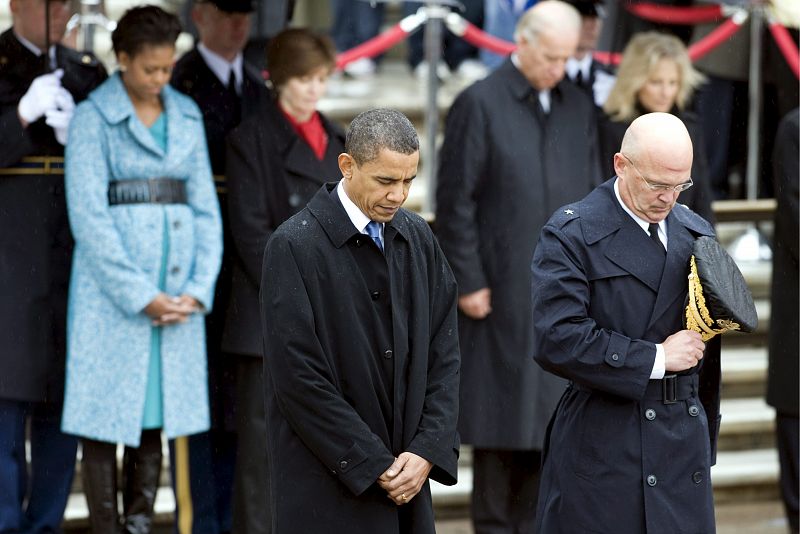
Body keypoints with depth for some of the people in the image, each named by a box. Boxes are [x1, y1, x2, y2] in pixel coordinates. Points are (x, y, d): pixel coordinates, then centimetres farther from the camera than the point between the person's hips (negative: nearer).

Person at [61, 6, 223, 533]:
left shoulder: (187, 115, 12)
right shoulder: (94, 117, -3)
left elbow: (205, 206, 11)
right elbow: (89, 217, -9)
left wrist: (198, 288, -1)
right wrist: (140, 295, -12)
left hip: (178, 294, 5)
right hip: (111, 287, -4)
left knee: (156, 415, 6)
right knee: (105, 417, -2)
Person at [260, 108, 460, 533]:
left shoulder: (418, 239, 8)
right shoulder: (294, 247, -9)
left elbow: (444, 354, 10)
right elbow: (299, 378, -12)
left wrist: (429, 450, -3)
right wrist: (374, 466, -11)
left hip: (408, 478, 5)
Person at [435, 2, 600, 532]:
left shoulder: (579, 106, 9)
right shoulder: (480, 104, -6)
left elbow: (593, 195, 14)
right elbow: (454, 201, -7)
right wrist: (469, 282, -9)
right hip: (503, 292, -5)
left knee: (552, 409, 7)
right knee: (503, 409, 1)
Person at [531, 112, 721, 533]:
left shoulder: (698, 234, 12)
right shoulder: (570, 234, -6)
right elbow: (555, 340, -18)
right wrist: (655, 359, -14)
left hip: (684, 446, 5)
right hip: (600, 447, -5)